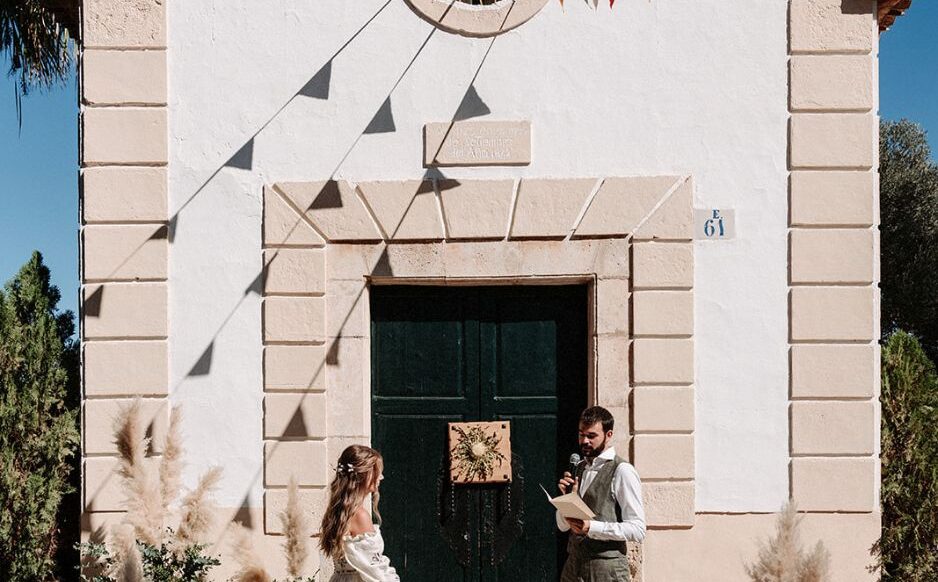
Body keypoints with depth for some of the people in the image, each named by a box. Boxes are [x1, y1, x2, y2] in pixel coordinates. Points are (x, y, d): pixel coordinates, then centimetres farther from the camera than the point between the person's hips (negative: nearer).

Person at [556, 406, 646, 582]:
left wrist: (592, 527, -21)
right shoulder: (579, 469, 13)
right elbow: (562, 525, 15)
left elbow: (637, 529, -14)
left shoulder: (622, 472, -8)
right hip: (573, 566, 6)